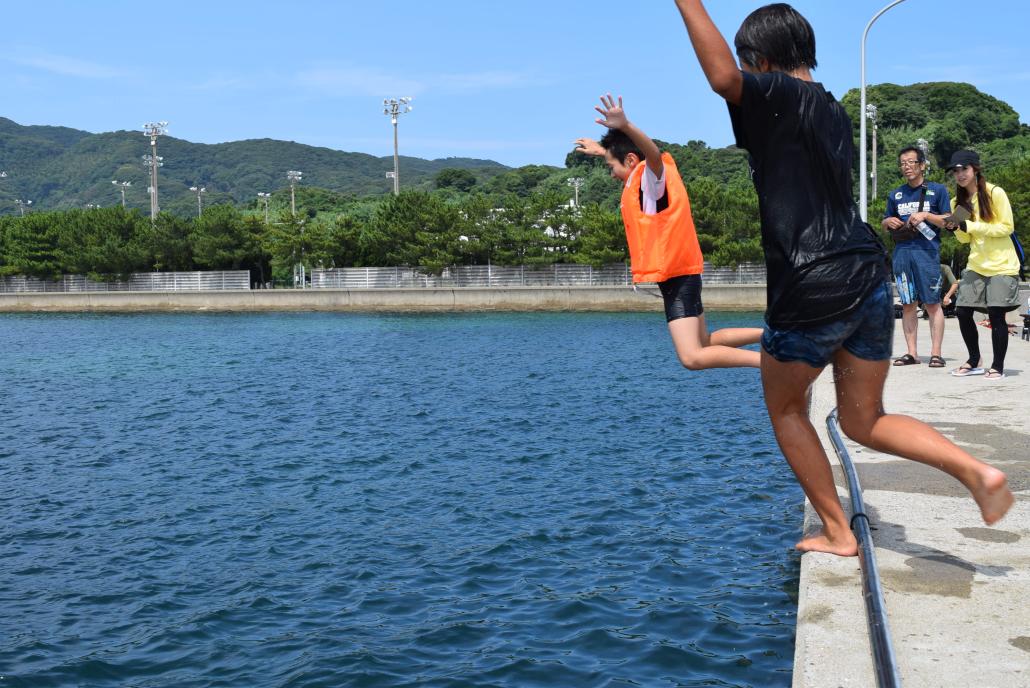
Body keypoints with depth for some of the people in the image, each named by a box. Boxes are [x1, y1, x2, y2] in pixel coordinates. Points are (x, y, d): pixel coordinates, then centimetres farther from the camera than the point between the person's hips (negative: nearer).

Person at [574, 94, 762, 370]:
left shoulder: (651, 173, -13)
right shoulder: (646, 176, 14)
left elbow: (654, 154, -38)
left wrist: (626, 126, -56)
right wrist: (604, 151, 45)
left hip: (675, 277, -11)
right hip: (679, 274, 11)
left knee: (693, 357, -18)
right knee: (705, 343, 21)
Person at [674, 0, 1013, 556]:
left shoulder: (779, 96, -6)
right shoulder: (834, 113, 19)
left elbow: (723, 78, -28)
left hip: (812, 291, -7)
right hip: (869, 277, 7)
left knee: (785, 409, 16)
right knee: (863, 422, 16)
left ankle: (837, 533, 19)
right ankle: (975, 470, -3)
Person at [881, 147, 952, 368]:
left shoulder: (937, 190, 6)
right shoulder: (895, 195, 17)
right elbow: (884, 223, 25)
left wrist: (925, 215, -13)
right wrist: (888, 221, 2)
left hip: (927, 251, -4)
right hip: (901, 252, 4)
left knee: (932, 303, -5)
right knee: (908, 304, 5)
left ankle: (935, 353, -3)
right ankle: (911, 352, 9)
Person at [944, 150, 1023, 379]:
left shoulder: (995, 193, -10)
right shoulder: (958, 202, 7)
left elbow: (1007, 227, -14)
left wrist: (971, 226, -20)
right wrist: (957, 229, -11)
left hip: (1001, 265, -6)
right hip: (975, 265, 6)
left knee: (996, 314, -6)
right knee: (962, 312, 1)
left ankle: (998, 367, 7)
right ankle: (974, 362, 19)